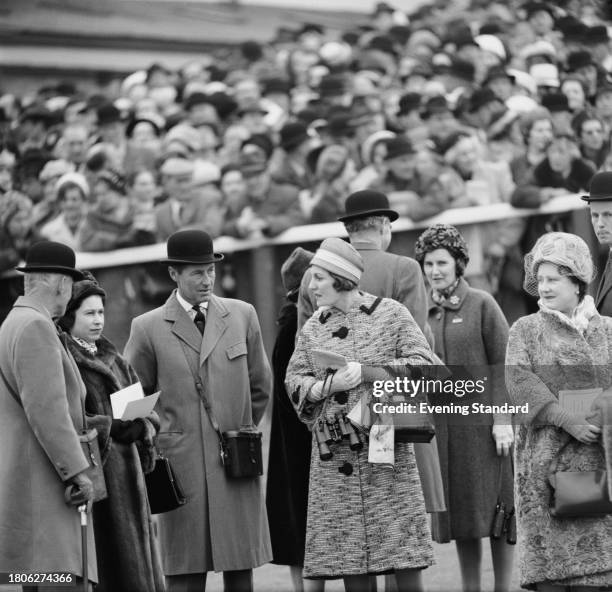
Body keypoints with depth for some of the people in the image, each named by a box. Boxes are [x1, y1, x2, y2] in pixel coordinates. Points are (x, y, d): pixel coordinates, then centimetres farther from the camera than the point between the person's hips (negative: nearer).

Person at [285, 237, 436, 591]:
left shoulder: (391, 313, 1)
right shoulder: (313, 328, 11)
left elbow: (422, 365, -5)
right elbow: (295, 384, 8)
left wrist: (366, 372, -15)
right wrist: (329, 385, -13)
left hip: (386, 447, -3)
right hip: (335, 459, 3)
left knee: (403, 557, -4)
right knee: (347, 556, 2)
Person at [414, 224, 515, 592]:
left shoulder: (482, 305, -3)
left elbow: (503, 364, -5)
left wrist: (503, 419, -12)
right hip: (440, 422, 4)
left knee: (493, 506, -1)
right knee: (458, 511, 7)